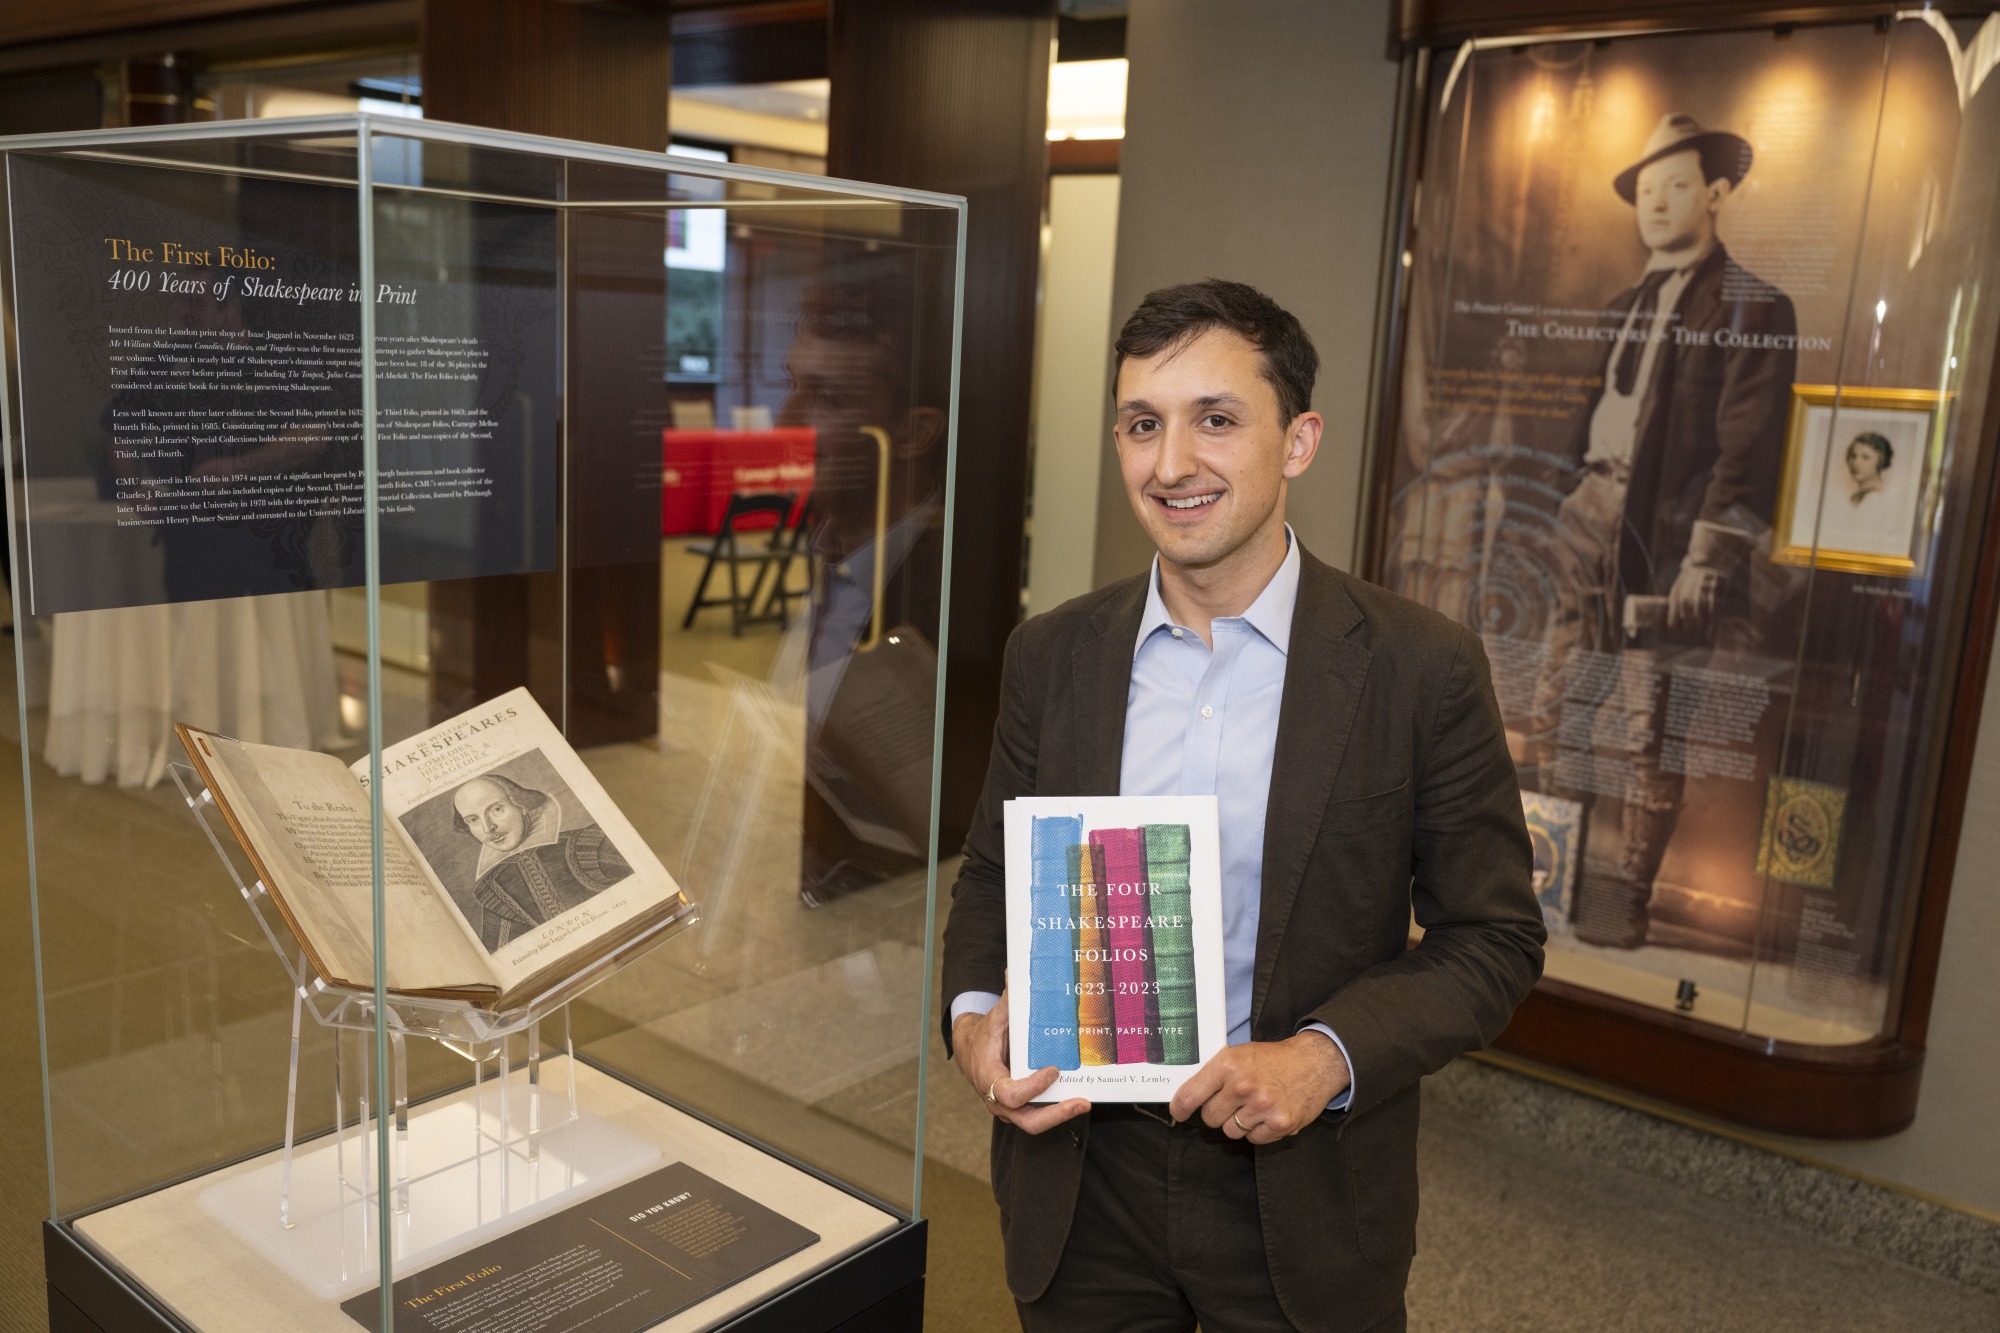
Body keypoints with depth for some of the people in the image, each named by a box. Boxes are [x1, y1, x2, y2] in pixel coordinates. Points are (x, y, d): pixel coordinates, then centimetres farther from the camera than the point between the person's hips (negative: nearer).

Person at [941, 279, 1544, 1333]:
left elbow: (1493, 937, -6)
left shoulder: (1422, 668, -11)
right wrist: (972, 1016, -10)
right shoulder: (1050, 655, -2)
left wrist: (1329, 1055, -20)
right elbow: (992, 873, 8)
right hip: (1080, 1177, 3)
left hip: (1305, 1196, -2)